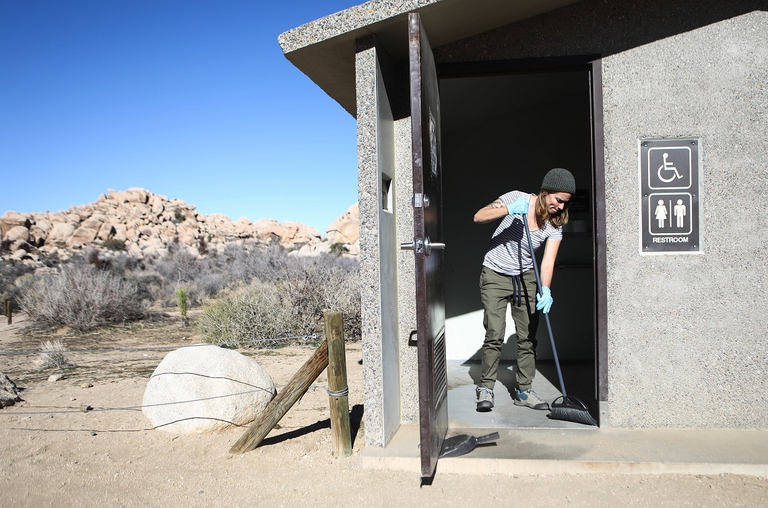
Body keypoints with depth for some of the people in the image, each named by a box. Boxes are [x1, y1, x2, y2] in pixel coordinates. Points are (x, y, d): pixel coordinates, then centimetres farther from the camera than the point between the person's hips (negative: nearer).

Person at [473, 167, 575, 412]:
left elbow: (548, 261, -15)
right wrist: (508, 210, -34)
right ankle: (485, 388, 3)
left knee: (528, 336, 2)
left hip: (525, 277, 4)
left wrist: (545, 290, -32)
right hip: (495, 275, -4)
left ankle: (523, 391, 15)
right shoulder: (517, 198, -13)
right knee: (495, 335, -10)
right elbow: (479, 217, -20)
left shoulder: (555, 224, -5)